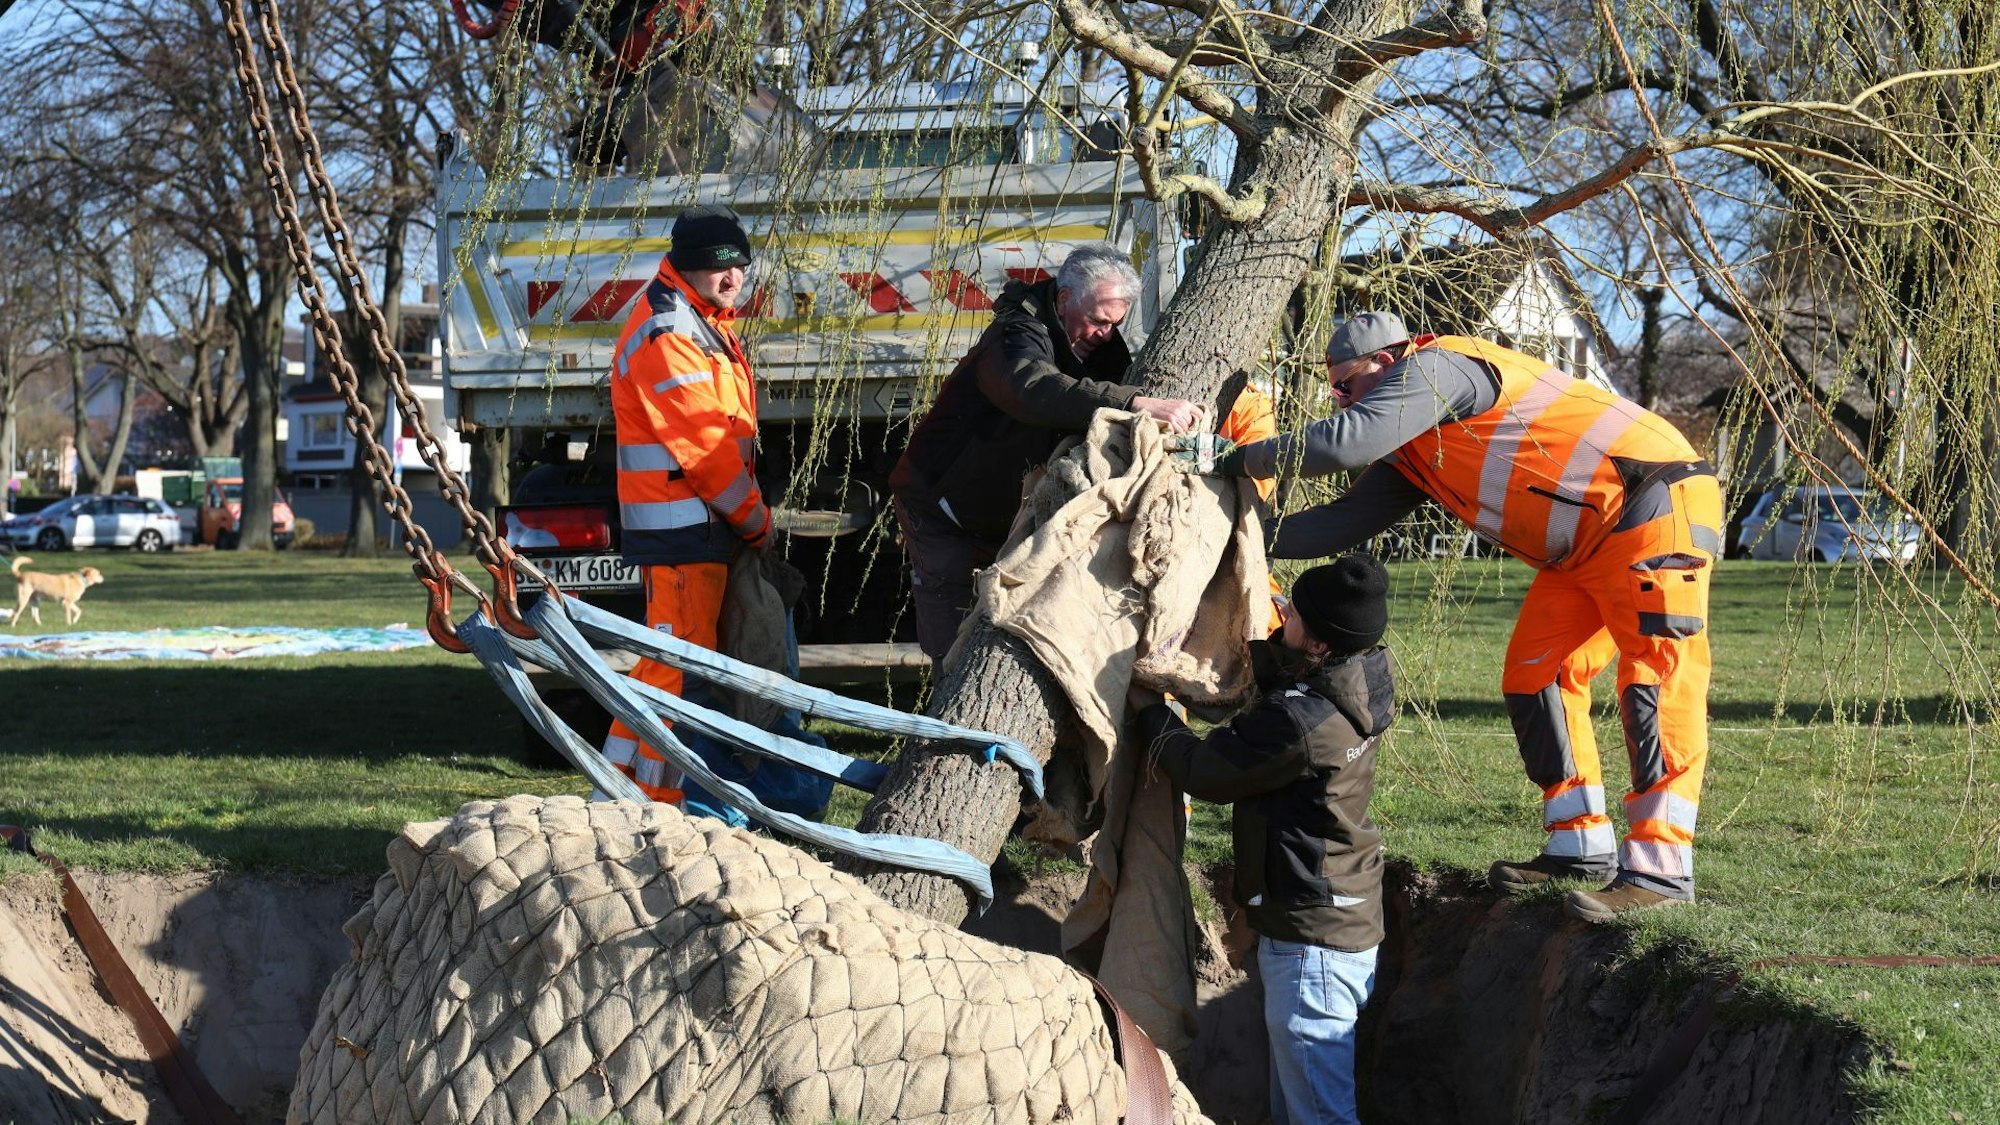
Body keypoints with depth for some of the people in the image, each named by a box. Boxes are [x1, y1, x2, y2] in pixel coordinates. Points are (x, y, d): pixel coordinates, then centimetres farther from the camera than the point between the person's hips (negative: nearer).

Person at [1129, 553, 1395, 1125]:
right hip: (1349, 923, 10)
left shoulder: (1297, 723, -28)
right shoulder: (1360, 682, -2)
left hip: (1310, 940, -10)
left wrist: (1149, 711, 2)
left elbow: (1202, 771, -13)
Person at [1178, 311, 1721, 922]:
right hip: (1585, 547, 11)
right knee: (1533, 677, 9)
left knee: (1655, 675, -16)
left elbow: (1348, 440, -23)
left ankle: (1660, 869, -22)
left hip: (1658, 504, -11)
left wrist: (1245, 459, -10)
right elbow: (1345, 521, 17)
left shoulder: (1436, 367, -12)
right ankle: (1581, 847, 13)